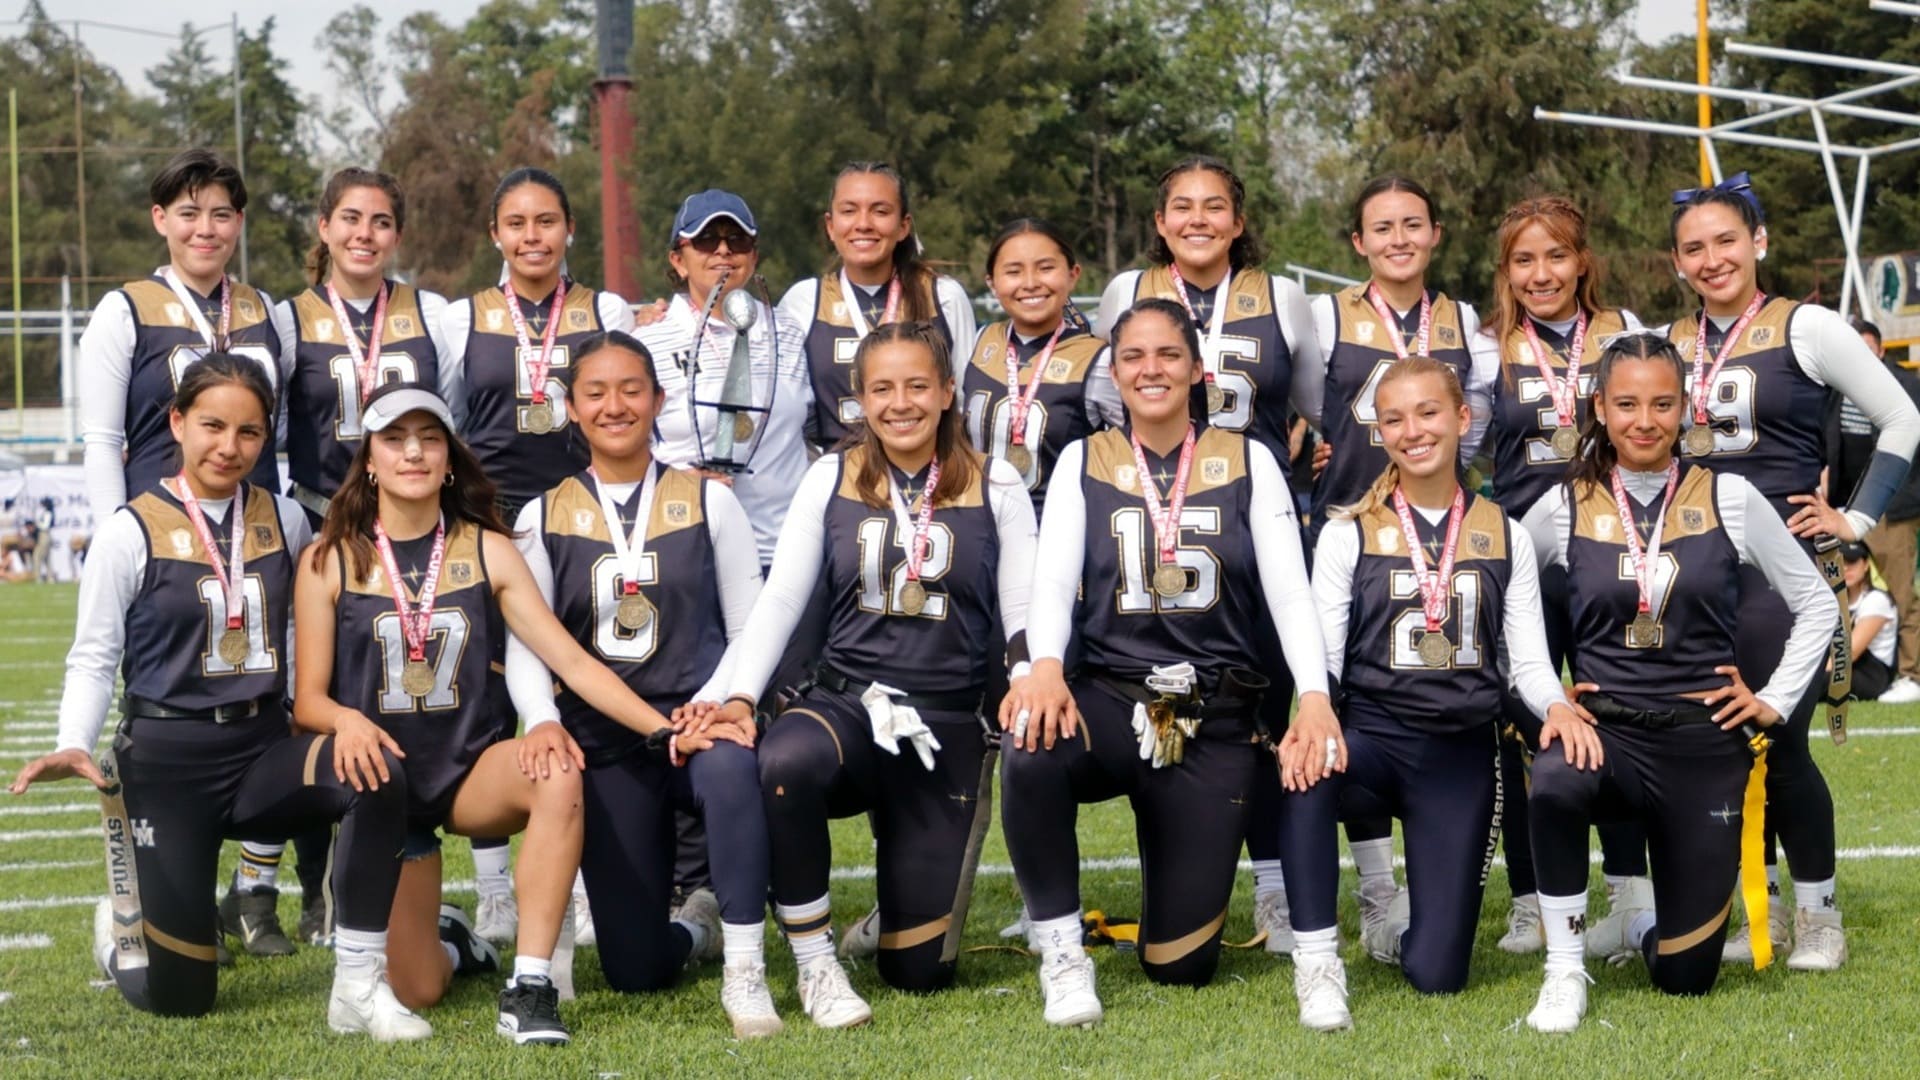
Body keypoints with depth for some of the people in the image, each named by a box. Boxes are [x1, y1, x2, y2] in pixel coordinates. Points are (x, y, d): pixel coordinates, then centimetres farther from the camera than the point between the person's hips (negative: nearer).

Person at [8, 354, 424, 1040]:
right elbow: (93, 658, -4)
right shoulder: (132, 531, -6)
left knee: (376, 774, -32)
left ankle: (358, 986, -23)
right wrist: (73, 746, -21)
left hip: (263, 751, 3)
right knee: (178, 998, -1)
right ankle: (123, 928, 37)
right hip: (166, 759, -3)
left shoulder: (284, 520, 6)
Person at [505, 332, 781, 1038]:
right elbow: (524, 647, 0)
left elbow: (754, 628, 2)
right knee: (635, 970, -3)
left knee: (732, 767, -42)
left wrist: (715, 701, -16)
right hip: (601, 742, 2)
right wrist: (543, 722, -19)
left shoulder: (708, 501, 6)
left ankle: (744, 970, -27)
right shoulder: (543, 517, 8)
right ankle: (697, 929, 35)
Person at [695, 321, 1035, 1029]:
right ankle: (815, 963, -18)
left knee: (918, 970, -1)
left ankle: (918, 877, 37)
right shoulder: (832, 479, 4)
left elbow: (1024, 614, -2)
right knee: (783, 762, -40)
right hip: (844, 702, 0)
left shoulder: (996, 488, 3)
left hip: (947, 729, 0)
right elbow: (779, 599, -1)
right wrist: (739, 695, -16)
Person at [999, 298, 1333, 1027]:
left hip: (1217, 719, 0)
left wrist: (1314, 693, -23)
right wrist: (1045, 665, -29)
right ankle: (1061, 951, -17)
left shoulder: (1248, 461, 4)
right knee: (1030, 750, -39)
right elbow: (1053, 582, -7)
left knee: (1180, 964, -1)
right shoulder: (1083, 461, 6)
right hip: (1111, 700, 0)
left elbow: (1290, 591, -5)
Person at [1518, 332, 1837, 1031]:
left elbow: (1816, 605, 8)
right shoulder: (1565, 506, 1)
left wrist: (1774, 700, 2)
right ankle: (1565, 970, -19)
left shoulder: (1730, 499, -1)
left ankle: (1637, 930, 40)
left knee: (1685, 976, 1)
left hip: (1706, 741, 0)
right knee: (1552, 785, -40)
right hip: (1603, 730, 0)